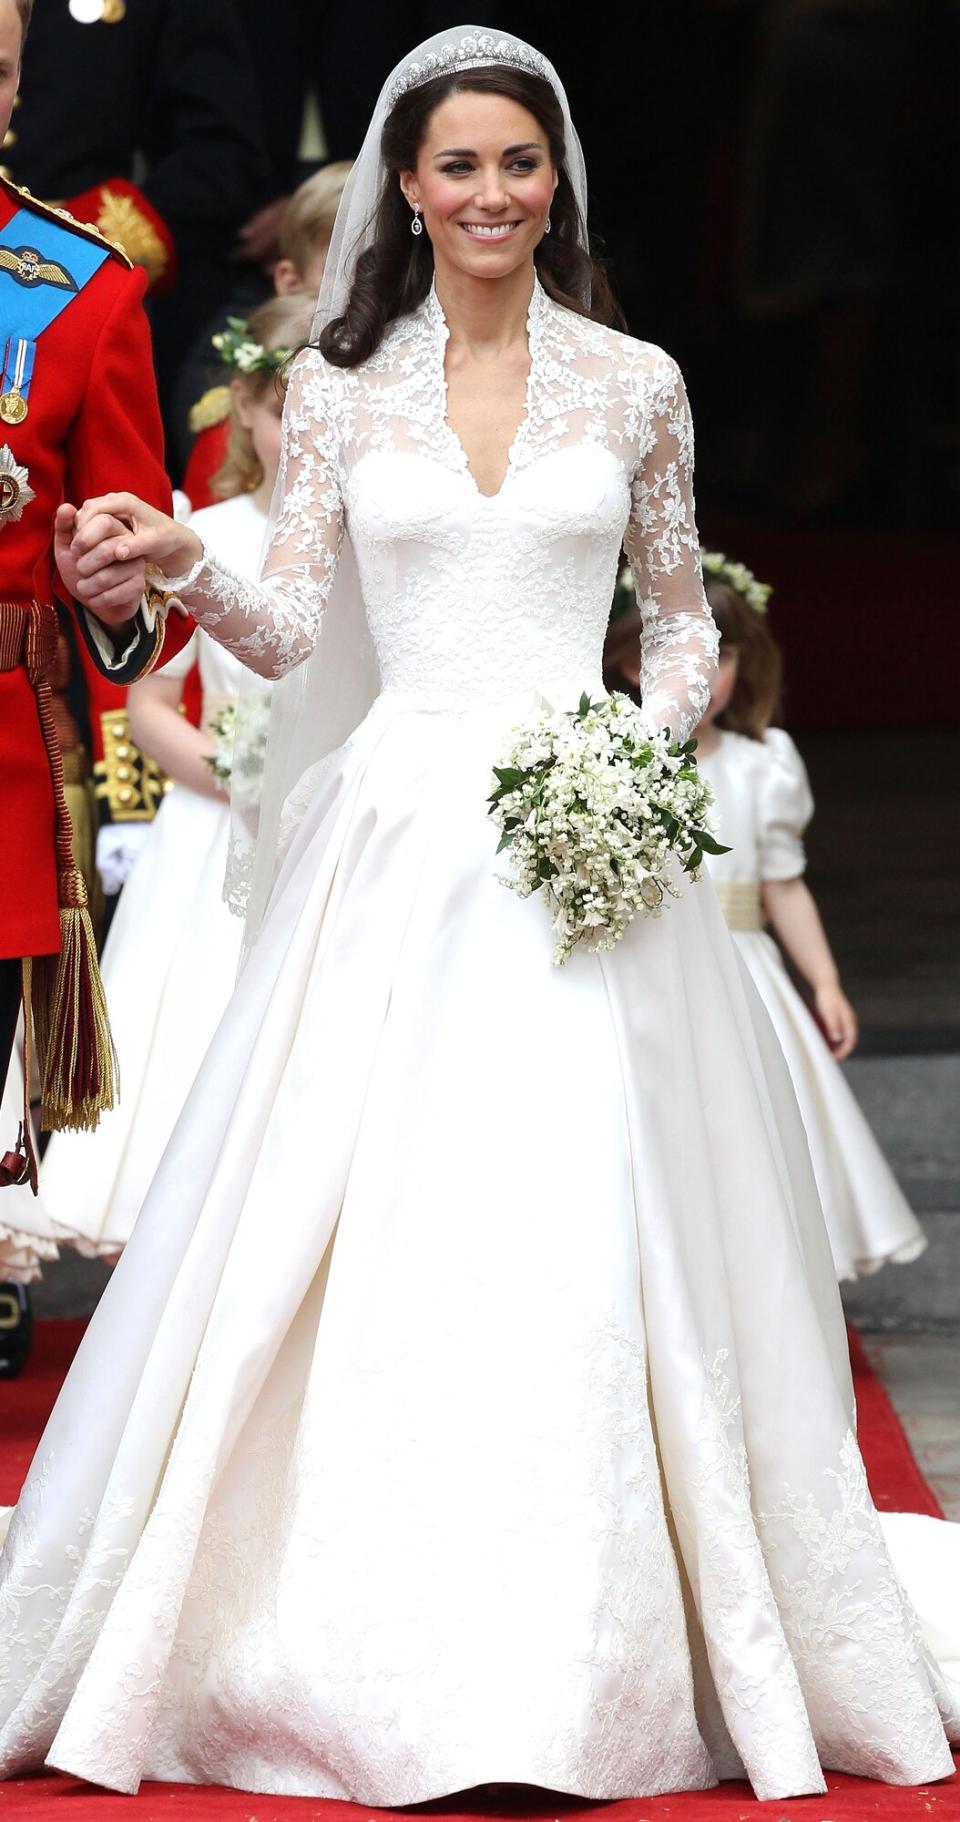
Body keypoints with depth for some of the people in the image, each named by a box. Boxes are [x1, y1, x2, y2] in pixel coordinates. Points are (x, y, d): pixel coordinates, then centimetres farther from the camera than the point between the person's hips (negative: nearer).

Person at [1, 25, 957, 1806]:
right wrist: (183, 564, -14)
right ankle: (371, 1645, 5)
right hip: (399, 838, 0)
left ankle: (593, 1656, 4)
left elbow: (683, 610, 13)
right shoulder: (338, 388, 7)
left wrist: (654, 750, -4)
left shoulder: (635, 383, 7)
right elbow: (290, 629, 4)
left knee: (586, 1234, -4)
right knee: (352, 1239, -4)